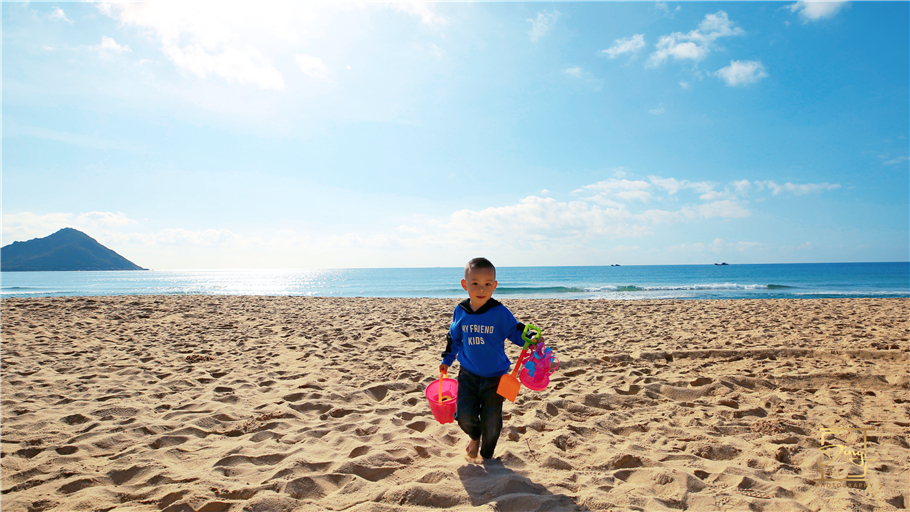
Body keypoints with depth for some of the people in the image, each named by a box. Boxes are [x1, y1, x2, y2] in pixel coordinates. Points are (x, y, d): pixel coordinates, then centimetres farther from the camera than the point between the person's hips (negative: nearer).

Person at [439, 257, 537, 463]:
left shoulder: (500, 313, -12)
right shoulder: (460, 311, -3)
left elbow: (516, 333, -3)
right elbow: (454, 338, 13)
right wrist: (447, 360, 17)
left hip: (495, 377, -2)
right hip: (468, 375, 2)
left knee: (491, 420, 6)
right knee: (464, 415, -5)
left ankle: (487, 454, 35)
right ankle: (474, 436, 32)